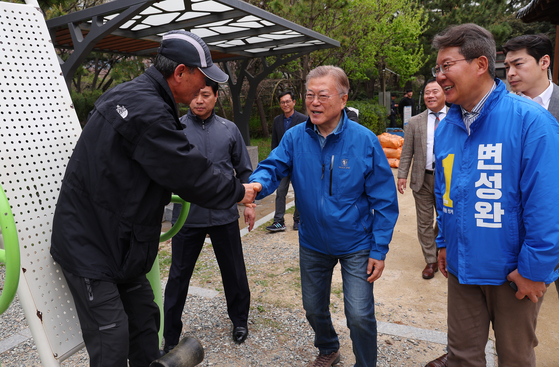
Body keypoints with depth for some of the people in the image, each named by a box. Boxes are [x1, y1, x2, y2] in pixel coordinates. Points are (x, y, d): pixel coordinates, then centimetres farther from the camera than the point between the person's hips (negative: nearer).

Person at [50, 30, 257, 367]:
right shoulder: (146, 109, -25)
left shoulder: (133, 95, 10)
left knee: (144, 319, 17)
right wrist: (237, 191, -7)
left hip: (119, 241, 10)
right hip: (90, 247, -10)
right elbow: (189, 172, -23)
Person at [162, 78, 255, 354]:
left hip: (224, 215, 2)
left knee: (234, 271, 15)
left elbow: (243, 170, 11)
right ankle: (169, 336, 27)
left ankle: (239, 320, 39)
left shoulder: (229, 129, 4)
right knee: (178, 276, 10)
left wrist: (248, 202, 8)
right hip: (187, 215, -1)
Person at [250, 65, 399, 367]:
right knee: (314, 308, 21)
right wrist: (257, 184, -39)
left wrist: (379, 250, -12)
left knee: (360, 316, -3)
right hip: (313, 243, 4)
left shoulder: (365, 141, -16)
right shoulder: (295, 138, -8)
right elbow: (272, 167, -13)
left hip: (356, 245, -3)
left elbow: (384, 201, -12)